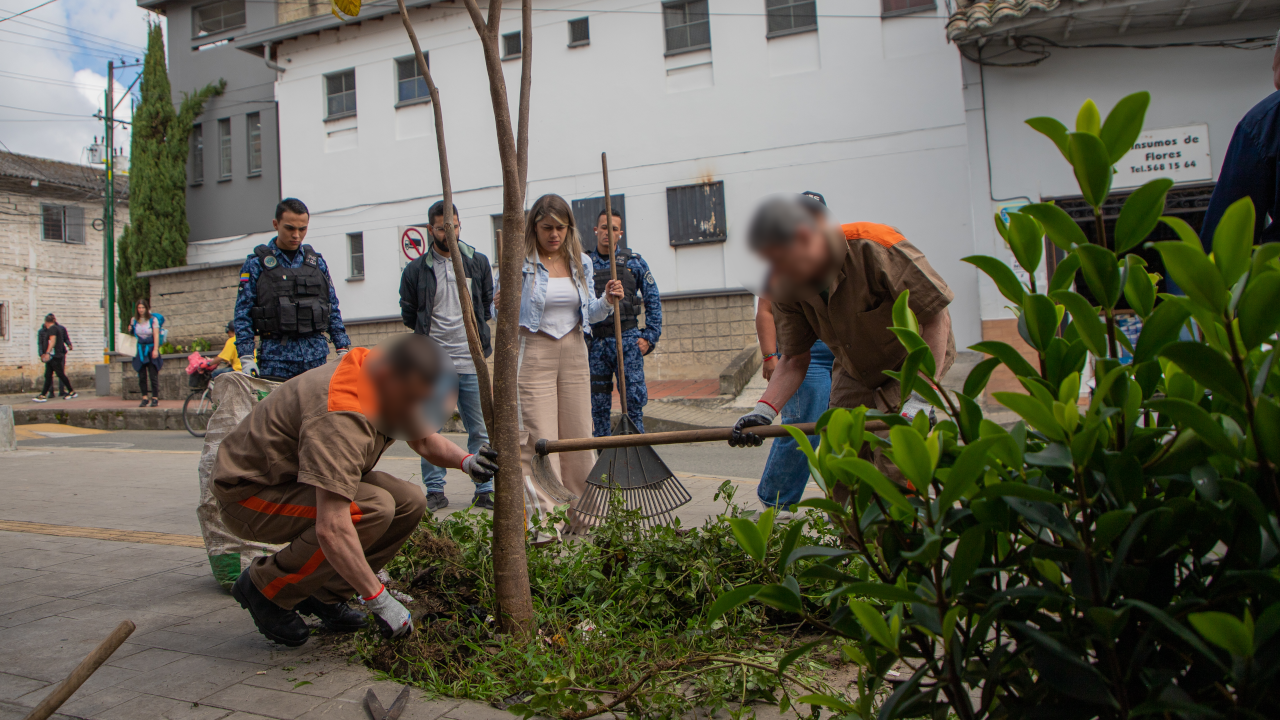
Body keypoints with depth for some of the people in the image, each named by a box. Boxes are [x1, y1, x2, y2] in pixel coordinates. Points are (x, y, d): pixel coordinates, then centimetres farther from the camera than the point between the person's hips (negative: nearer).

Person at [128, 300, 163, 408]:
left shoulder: (153, 320, -2)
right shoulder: (134, 320, 7)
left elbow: (156, 335, -6)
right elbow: (132, 334, 16)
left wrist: (155, 349, -13)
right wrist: (130, 331, -8)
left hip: (150, 349, -3)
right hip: (139, 350, 3)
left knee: (153, 375, -5)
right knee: (141, 376, 3)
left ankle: (155, 398, 0)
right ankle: (145, 398, 8)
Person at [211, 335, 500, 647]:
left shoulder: (395, 384, -7)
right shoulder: (341, 417, -36)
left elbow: (425, 440, 12)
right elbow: (331, 529, -40)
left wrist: (465, 461, -9)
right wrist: (379, 600, -34)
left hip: (296, 479, 9)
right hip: (248, 492, -9)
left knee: (409, 503, -7)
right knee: (372, 508, -30)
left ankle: (325, 594, 5)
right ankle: (265, 588, -10)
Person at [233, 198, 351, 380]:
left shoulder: (317, 262, 13)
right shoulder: (256, 264, 3)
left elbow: (333, 309, 15)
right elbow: (243, 314, 0)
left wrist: (342, 349, 7)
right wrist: (246, 358, -9)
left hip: (316, 355, 3)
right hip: (276, 356, -3)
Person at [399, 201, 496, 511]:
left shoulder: (479, 263, 8)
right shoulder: (416, 270, 5)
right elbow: (409, 315, 12)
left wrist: (474, 333, 10)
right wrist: (430, 334, 9)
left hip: (471, 361, 0)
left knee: (480, 430, 3)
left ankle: (484, 491, 11)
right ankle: (435, 491, 13)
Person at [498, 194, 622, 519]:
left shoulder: (580, 263, 8)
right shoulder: (520, 263, -5)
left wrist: (607, 300, -6)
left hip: (574, 351, 5)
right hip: (534, 352, -4)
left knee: (578, 436, 8)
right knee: (538, 438, -8)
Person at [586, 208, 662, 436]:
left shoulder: (634, 261, 5)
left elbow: (653, 301, 6)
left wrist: (650, 336, -2)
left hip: (628, 340, -1)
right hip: (596, 342, 1)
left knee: (634, 399, -3)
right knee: (598, 403, 6)